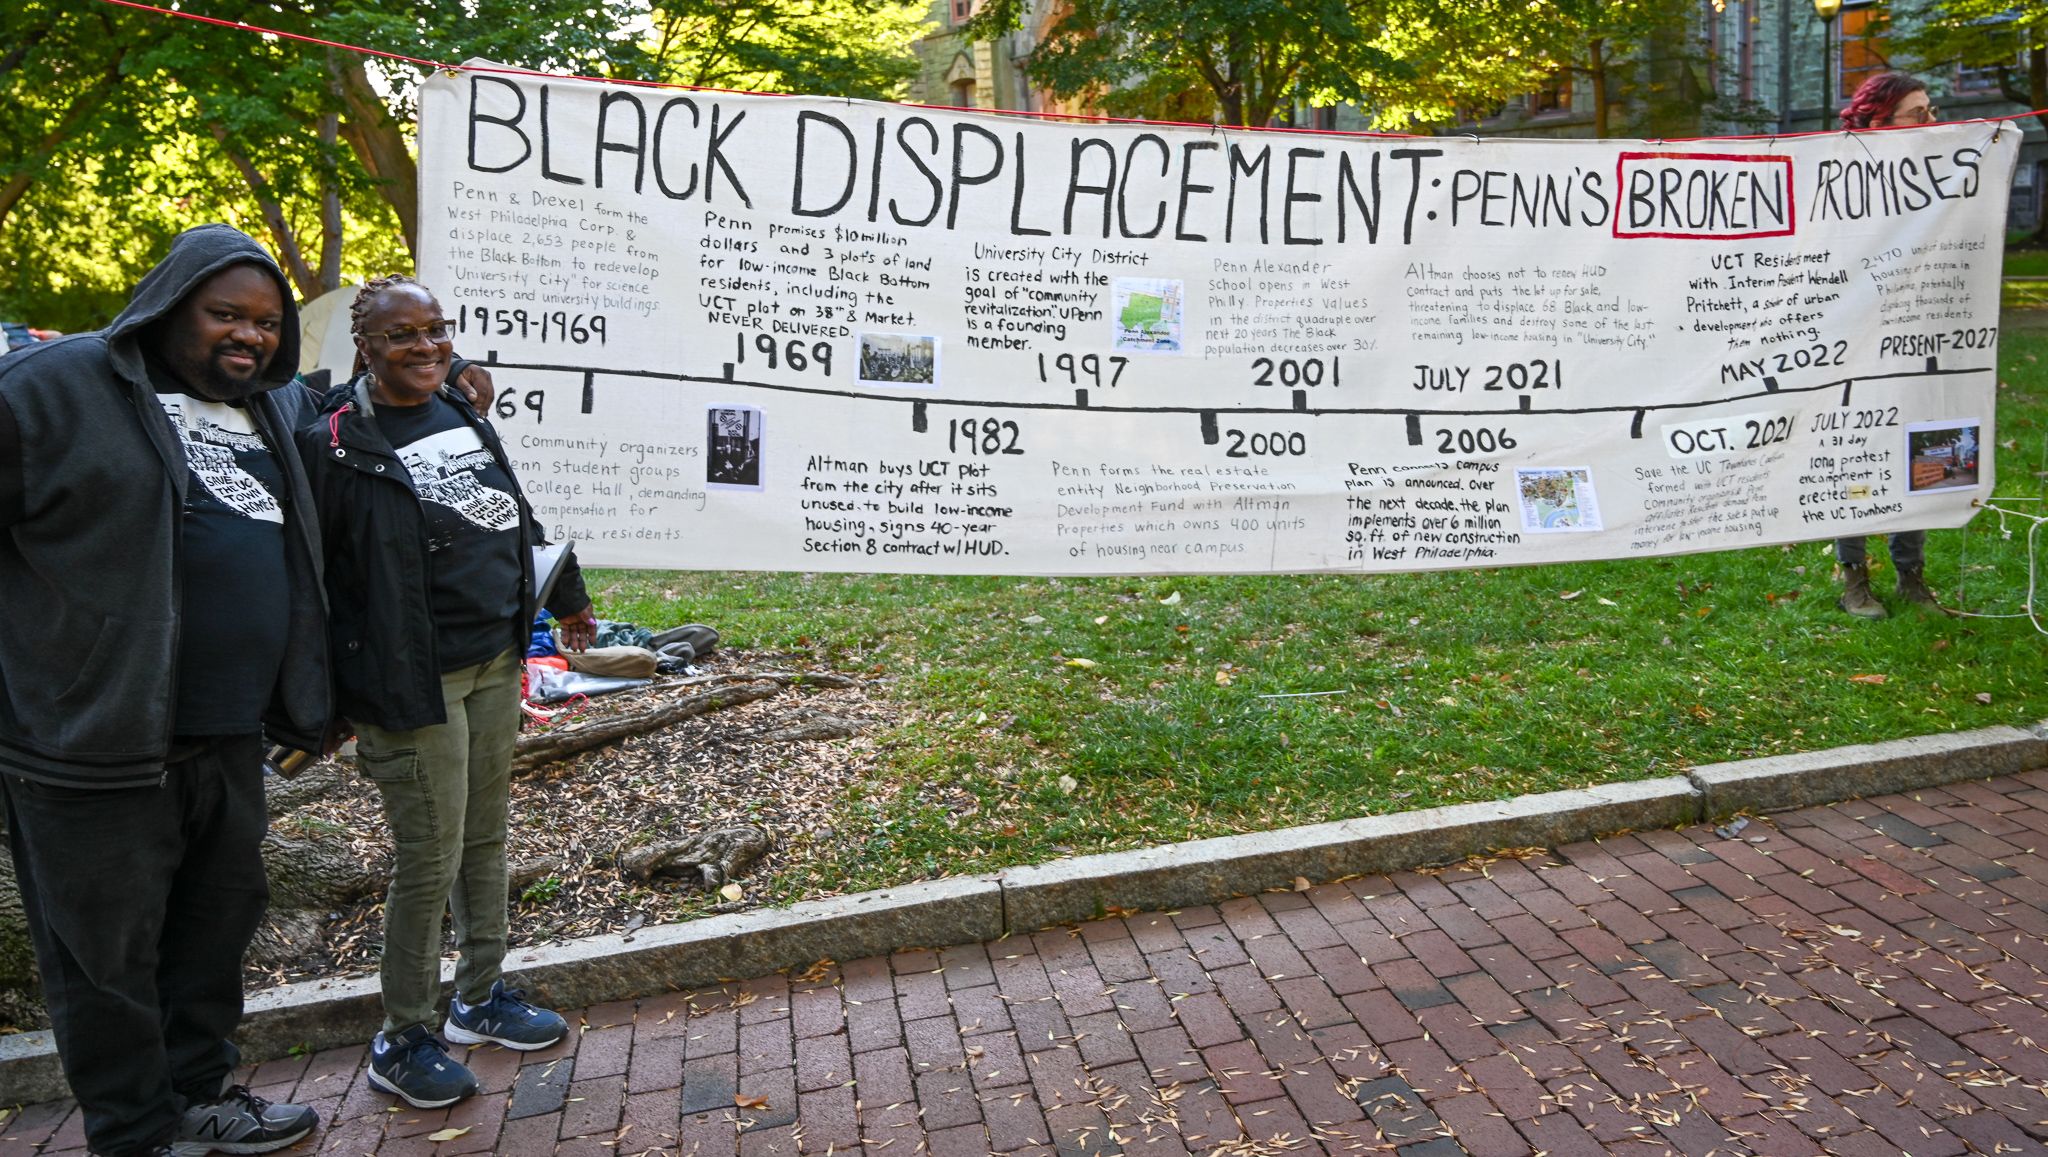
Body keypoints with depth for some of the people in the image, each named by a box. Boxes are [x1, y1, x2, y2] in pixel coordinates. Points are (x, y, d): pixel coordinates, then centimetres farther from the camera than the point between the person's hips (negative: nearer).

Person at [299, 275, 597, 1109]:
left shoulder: (462, 416, 10)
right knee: (429, 862, 1)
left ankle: (480, 997, 35)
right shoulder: (333, 443, -13)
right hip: (414, 685, -7)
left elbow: (517, 519, 22)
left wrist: (565, 598, 28)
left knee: (486, 837, 17)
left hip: (495, 665, 7)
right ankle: (402, 1040, 19)